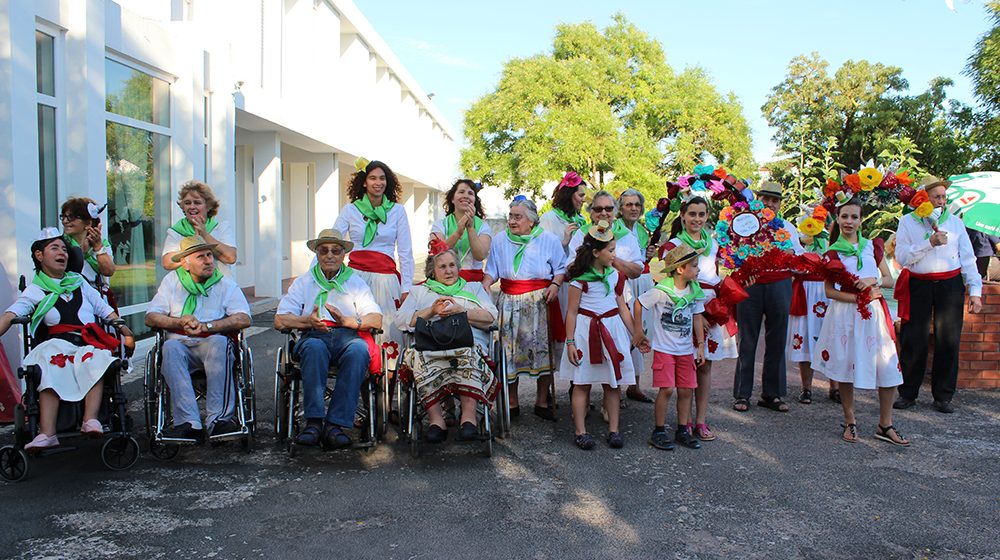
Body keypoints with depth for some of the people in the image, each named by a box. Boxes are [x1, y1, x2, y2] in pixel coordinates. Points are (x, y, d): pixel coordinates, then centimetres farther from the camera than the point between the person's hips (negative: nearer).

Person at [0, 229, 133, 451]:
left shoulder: (78, 281, 28)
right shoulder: (35, 291, 18)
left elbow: (105, 310, 24)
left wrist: (127, 333, 11)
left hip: (89, 342, 2)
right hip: (56, 343, -2)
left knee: (94, 359, -32)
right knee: (51, 366, -34)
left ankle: (90, 420, -46)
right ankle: (47, 433, -43)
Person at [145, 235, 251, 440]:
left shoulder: (225, 284, 9)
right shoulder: (172, 281, 16)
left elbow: (244, 319, -6)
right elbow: (151, 317, 8)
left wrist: (207, 327, -15)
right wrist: (180, 322, -9)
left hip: (212, 343, -1)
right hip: (181, 344, 2)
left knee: (219, 343, -36)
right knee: (170, 347, -33)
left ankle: (218, 419, -38)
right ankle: (188, 422, -38)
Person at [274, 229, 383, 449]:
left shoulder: (356, 282, 22)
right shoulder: (303, 282, 23)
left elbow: (376, 320, 6)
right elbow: (280, 320, 9)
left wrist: (348, 321, -13)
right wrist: (308, 321, -11)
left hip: (348, 336, 0)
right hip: (314, 336, 0)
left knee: (358, 350, -36)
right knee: (314, 348, -37)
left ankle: (336, 424, -38)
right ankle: (314, 421, -38)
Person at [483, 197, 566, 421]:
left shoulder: (548, 240, 3)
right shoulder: (500, 241, 10)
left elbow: (561, 268, 6)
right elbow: (492, 271, 15)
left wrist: (555, 284, -12)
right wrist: (483, 286, -4)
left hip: (540, 302, -2)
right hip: (509, 302, 2)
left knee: (543, 350, -1)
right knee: (509, 352, 1)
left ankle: (542, 402, 14)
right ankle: (511, 403, 15)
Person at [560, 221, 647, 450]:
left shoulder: (615, 275, 7)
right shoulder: (580, 278, -9)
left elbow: (622, 307, 13)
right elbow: (572, 312, -6)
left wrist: (635, 334, 11)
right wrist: (570, 342, -8)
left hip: (612, 329, 5)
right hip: (586, 330, -5)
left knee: (612, 383, 7)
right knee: (582, 383, 2)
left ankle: (613, 430, 16)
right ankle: (581, 431, 9)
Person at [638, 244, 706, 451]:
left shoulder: (695, 291, 1)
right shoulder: (662, 291, -16)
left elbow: (697, 317, 10)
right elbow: (639, 303, -6)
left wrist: (701, 345, 8)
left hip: (686, 350, 5)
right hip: (664, 348, -5)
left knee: (686, 390, 6)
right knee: (666, 389, -7)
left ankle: (683, 430, 19)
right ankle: (659, 431, 6)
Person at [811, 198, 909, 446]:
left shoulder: (873, 246, 9)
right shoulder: (833, 252, 2)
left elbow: (889, 280, 10)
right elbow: (829, 291, -3)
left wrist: (873, 281, -10)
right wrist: (860, 297, -13)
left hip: (874, 313, 2)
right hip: (845, 314, -2)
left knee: (889, 369, -2)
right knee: (845, 368, 1)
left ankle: (885, 425, 11)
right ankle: (850, 422, 16)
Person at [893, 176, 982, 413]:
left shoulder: (954, 222, 8)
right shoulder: (907, 222, 3)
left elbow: (968, 258, 7)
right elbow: (902, 256, -7)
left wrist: (975, 291, 0)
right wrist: (930, 243, -16)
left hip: (950, 285, 2)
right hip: (918, 285, -2)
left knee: (948, 341, 2)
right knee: (913, 340, 0)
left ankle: (943, 396, 13)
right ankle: (907, 393, 11)